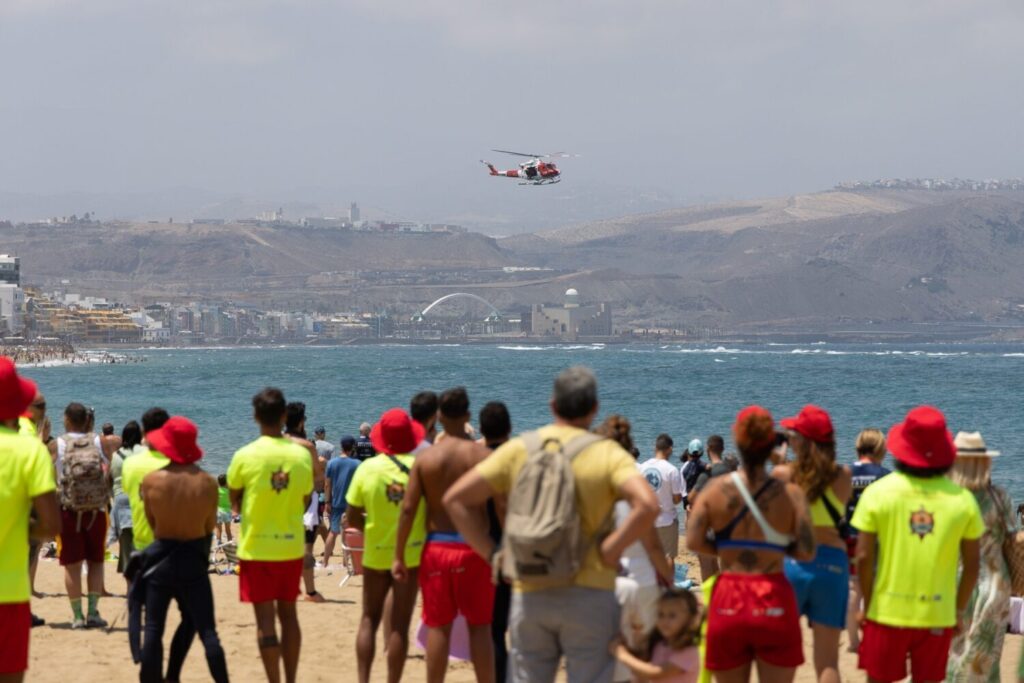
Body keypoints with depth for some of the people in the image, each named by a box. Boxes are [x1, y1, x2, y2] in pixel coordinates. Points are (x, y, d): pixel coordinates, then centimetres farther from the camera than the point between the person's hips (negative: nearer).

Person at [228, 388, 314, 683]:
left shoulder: (245, 456, -11)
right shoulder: (301, 454, -4)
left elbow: (234, 501, 1)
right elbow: (305, 501, 6)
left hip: (256, 547, -3)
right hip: (292, 546, 3)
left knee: (265, 618, 0)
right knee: (288, 614, 14)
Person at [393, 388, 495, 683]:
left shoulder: (425, 457, -2)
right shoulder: (482, 455, -4)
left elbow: (408, 509, -4)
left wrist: (399, 556, 2)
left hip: (437, 547, 1)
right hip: (473, 547, -1)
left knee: (438, 627, 7)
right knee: (479, 627, 6)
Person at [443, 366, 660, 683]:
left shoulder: (519, 449, 5)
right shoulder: (607, 454, -4)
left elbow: (455, 499, 3)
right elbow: (647, 505, -21)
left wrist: (492, 553, 3)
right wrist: (608, 552, -11)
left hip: (528, 595, 3)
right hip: (587, 596, -3)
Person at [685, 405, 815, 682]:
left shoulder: (716, 489, -1)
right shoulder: (790, 494, -4)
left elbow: (694, 541, -9)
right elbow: (806, 551, -9)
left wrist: (726, 550, 8)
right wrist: (779, 547, 10)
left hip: (728, 603, 1)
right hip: (774, 603, -1)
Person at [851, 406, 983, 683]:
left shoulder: (878, 493, -8)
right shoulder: (962, 498, -4)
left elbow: (864, 557, -8)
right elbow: (972, 564, 1)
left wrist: (867, 603, 5)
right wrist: (959, 610, 13)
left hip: (887, 612, -1)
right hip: (938, 617, 1)